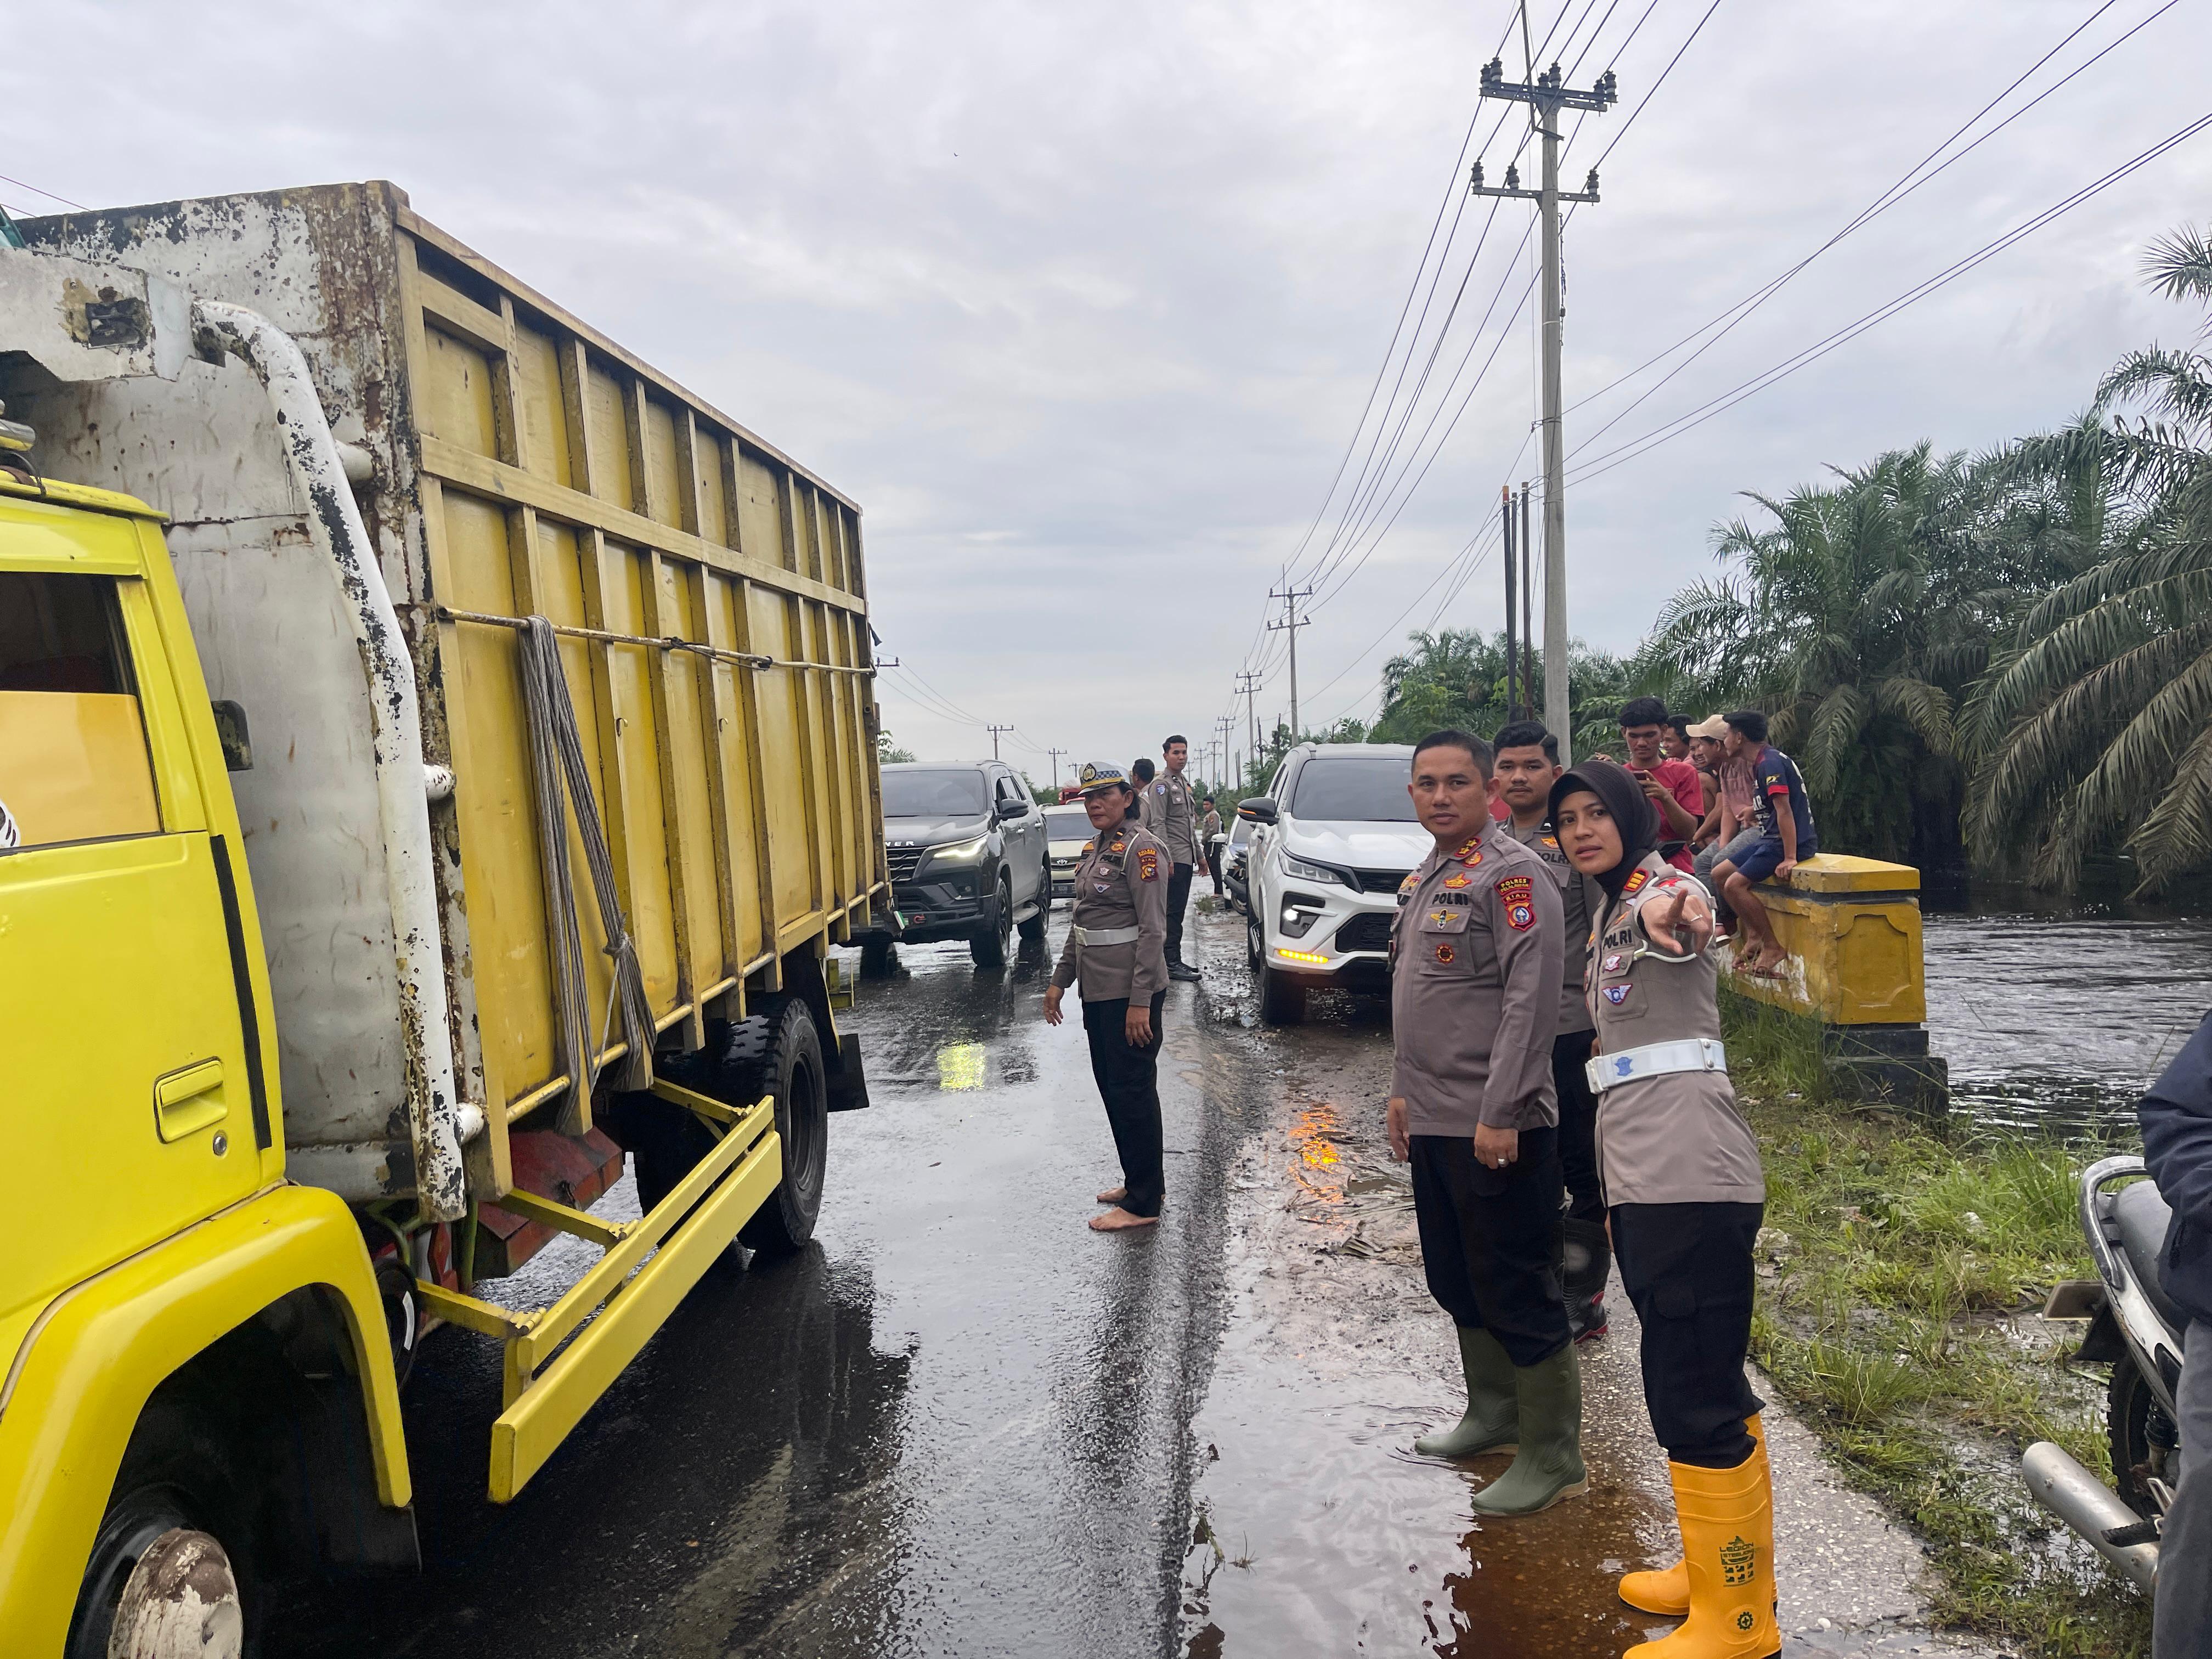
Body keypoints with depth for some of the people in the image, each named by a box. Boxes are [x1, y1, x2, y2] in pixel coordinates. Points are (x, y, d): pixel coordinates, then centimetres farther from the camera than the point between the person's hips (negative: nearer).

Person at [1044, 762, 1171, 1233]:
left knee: (1132, 1091, -3)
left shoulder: (1141, 849, -14)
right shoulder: (1094, 848, 14)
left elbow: (1153, 930, -18)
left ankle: (1143, 1203, 6)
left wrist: (1140, 1001, -22)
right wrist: (1060, 980, 18)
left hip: (1129, 993, -9)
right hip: (1097, 990, 9)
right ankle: (1141, 1181, 29)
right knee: (1111, 1086, 15)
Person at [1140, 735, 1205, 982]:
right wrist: (1166, 857, -22)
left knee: (1178, 911, 11)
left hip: (1186, 858, 9)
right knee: (1173, 911, -10)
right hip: (1173, 858, -9)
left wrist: (1199, 854, 24)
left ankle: (1174, 960, 16)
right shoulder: (1161, 785, -7)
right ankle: (1172, 964, -10)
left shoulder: (1186, 784, 21)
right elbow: (1157, 824, -15)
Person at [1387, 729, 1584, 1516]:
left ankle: (1552, 1457, 16)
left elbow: (1531, 1000, -20)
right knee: (1456, 1282, 20)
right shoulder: (1424, 880, 14)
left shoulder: (1512, 875, -14)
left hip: (1496, 1128, -9)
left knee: (1519, 1294, 2)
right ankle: (1494, 1412, 37)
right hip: (1432, 1123, 9)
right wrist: (1404, 1091, 18)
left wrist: (1499, 1114, -22)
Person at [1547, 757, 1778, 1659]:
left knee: (1693, 1393, -5)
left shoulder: (1668, 888, -11)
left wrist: (1661, 917, -57)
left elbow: (1671, 918, -37)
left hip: (1688, 1172, -10)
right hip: (1641, 1173, 10)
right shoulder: (1611, 913, 18)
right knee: (1706, 1384, 19)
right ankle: (1720, 1566, 32)